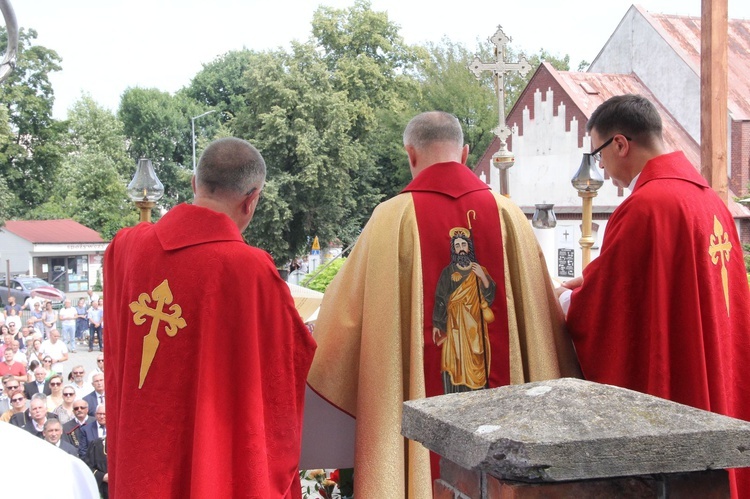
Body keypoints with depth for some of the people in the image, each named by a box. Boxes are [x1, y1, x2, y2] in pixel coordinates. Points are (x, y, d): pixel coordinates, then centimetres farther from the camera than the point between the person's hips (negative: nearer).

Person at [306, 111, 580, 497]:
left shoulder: (393, 217, -7)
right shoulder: (508, 215, 0)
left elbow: (347, 304, -1)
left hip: (421, 397, -2)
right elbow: (541, 313, 4)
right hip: (503, 393, 3)